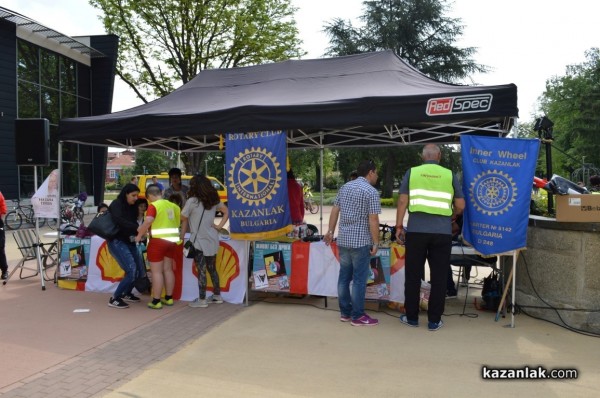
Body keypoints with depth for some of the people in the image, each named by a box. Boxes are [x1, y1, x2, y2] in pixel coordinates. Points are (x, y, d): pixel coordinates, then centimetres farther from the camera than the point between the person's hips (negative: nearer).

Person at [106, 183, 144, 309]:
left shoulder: (132, 207, 11)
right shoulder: (116, 204, -12)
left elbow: (132, 222, 6)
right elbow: (119, 221, -29)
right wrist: (137, 228, -37)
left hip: (129, 241, 8)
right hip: (117, 242, -8)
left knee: (139, 268, 10)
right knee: (131, 270, -16)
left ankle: (127, 294, 29)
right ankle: (114, 298, -4)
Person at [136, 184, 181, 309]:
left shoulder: (153, 205, -11)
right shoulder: (172, 205, 10)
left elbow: (148, 221, -24)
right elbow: (178, 221, 12)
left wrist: (139, 235, -14)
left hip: (158, 240, -7)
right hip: (172, 240, 7)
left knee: (156, 271, 0)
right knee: (168, 269, 16)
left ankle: (156, 301, 3)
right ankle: (169, 298, 24)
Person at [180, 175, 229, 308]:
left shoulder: (192, 201, -11)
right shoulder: (214, 200, 7)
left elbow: (184, 219, -6)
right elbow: (226, 212, 15)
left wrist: (181, 236, 5)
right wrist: (219, 226, 8)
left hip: (199, 241, -6)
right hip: (212, 239, 6)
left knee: (201, 270, -2)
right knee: (212, 269, 17)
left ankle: (202, 300, 3)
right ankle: (217, 295, 26)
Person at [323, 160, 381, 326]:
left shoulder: (344, 187, 12)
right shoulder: (371, 191, -10)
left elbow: (335, 211, 13)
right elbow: (373, 220, -15)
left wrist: (330, 231, 19)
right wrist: (376, 242, -10)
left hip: (343, 240, 7)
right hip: (361, 241, -7)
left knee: (344, 277, 12)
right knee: (359, 279, -1)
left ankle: (345, 312, 20)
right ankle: (357, 316, 5)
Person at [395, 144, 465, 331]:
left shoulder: (412, 172, 5)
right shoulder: (449, 175, 6)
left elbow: (402, 201, -1)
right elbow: (460, 205, 8)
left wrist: (399, 226, 5)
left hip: (417, 231, 0)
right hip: (442, 232, 0)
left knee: (413, 275, 10)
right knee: (439, 277, 8)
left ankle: (411, 317, 19)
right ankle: (434, 320, 13)